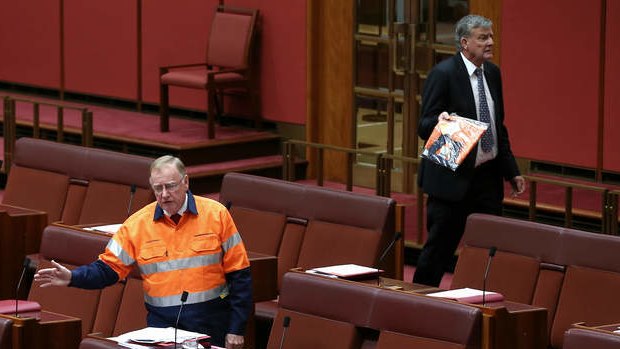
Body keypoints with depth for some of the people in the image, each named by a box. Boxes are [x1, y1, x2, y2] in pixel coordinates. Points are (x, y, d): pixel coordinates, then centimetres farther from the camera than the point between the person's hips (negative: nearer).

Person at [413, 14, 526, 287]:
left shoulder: (492, 73, 11)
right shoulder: (443, 73, -12)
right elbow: (424, 128, -12)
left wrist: (511, 172, 17)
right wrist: (440, 120, -35)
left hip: (488, 176, 6)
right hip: (453, 177, -6)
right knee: (440, 248, -1)